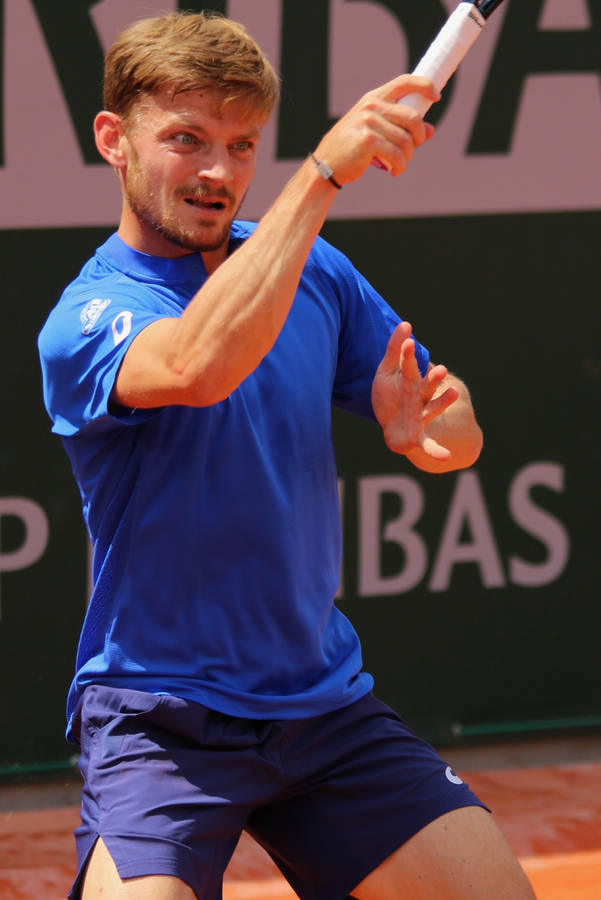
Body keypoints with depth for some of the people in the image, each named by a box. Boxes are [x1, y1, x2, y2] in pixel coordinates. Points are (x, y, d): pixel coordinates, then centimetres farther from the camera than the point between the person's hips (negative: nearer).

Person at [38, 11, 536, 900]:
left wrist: (430, 424, -15)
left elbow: (456, 435, 10)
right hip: (159, 718, -5)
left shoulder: (316, 273, 5)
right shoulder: (85, 319, -12)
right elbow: (200, 364, -35)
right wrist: (325, 169, -35)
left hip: (326, 704, 5)